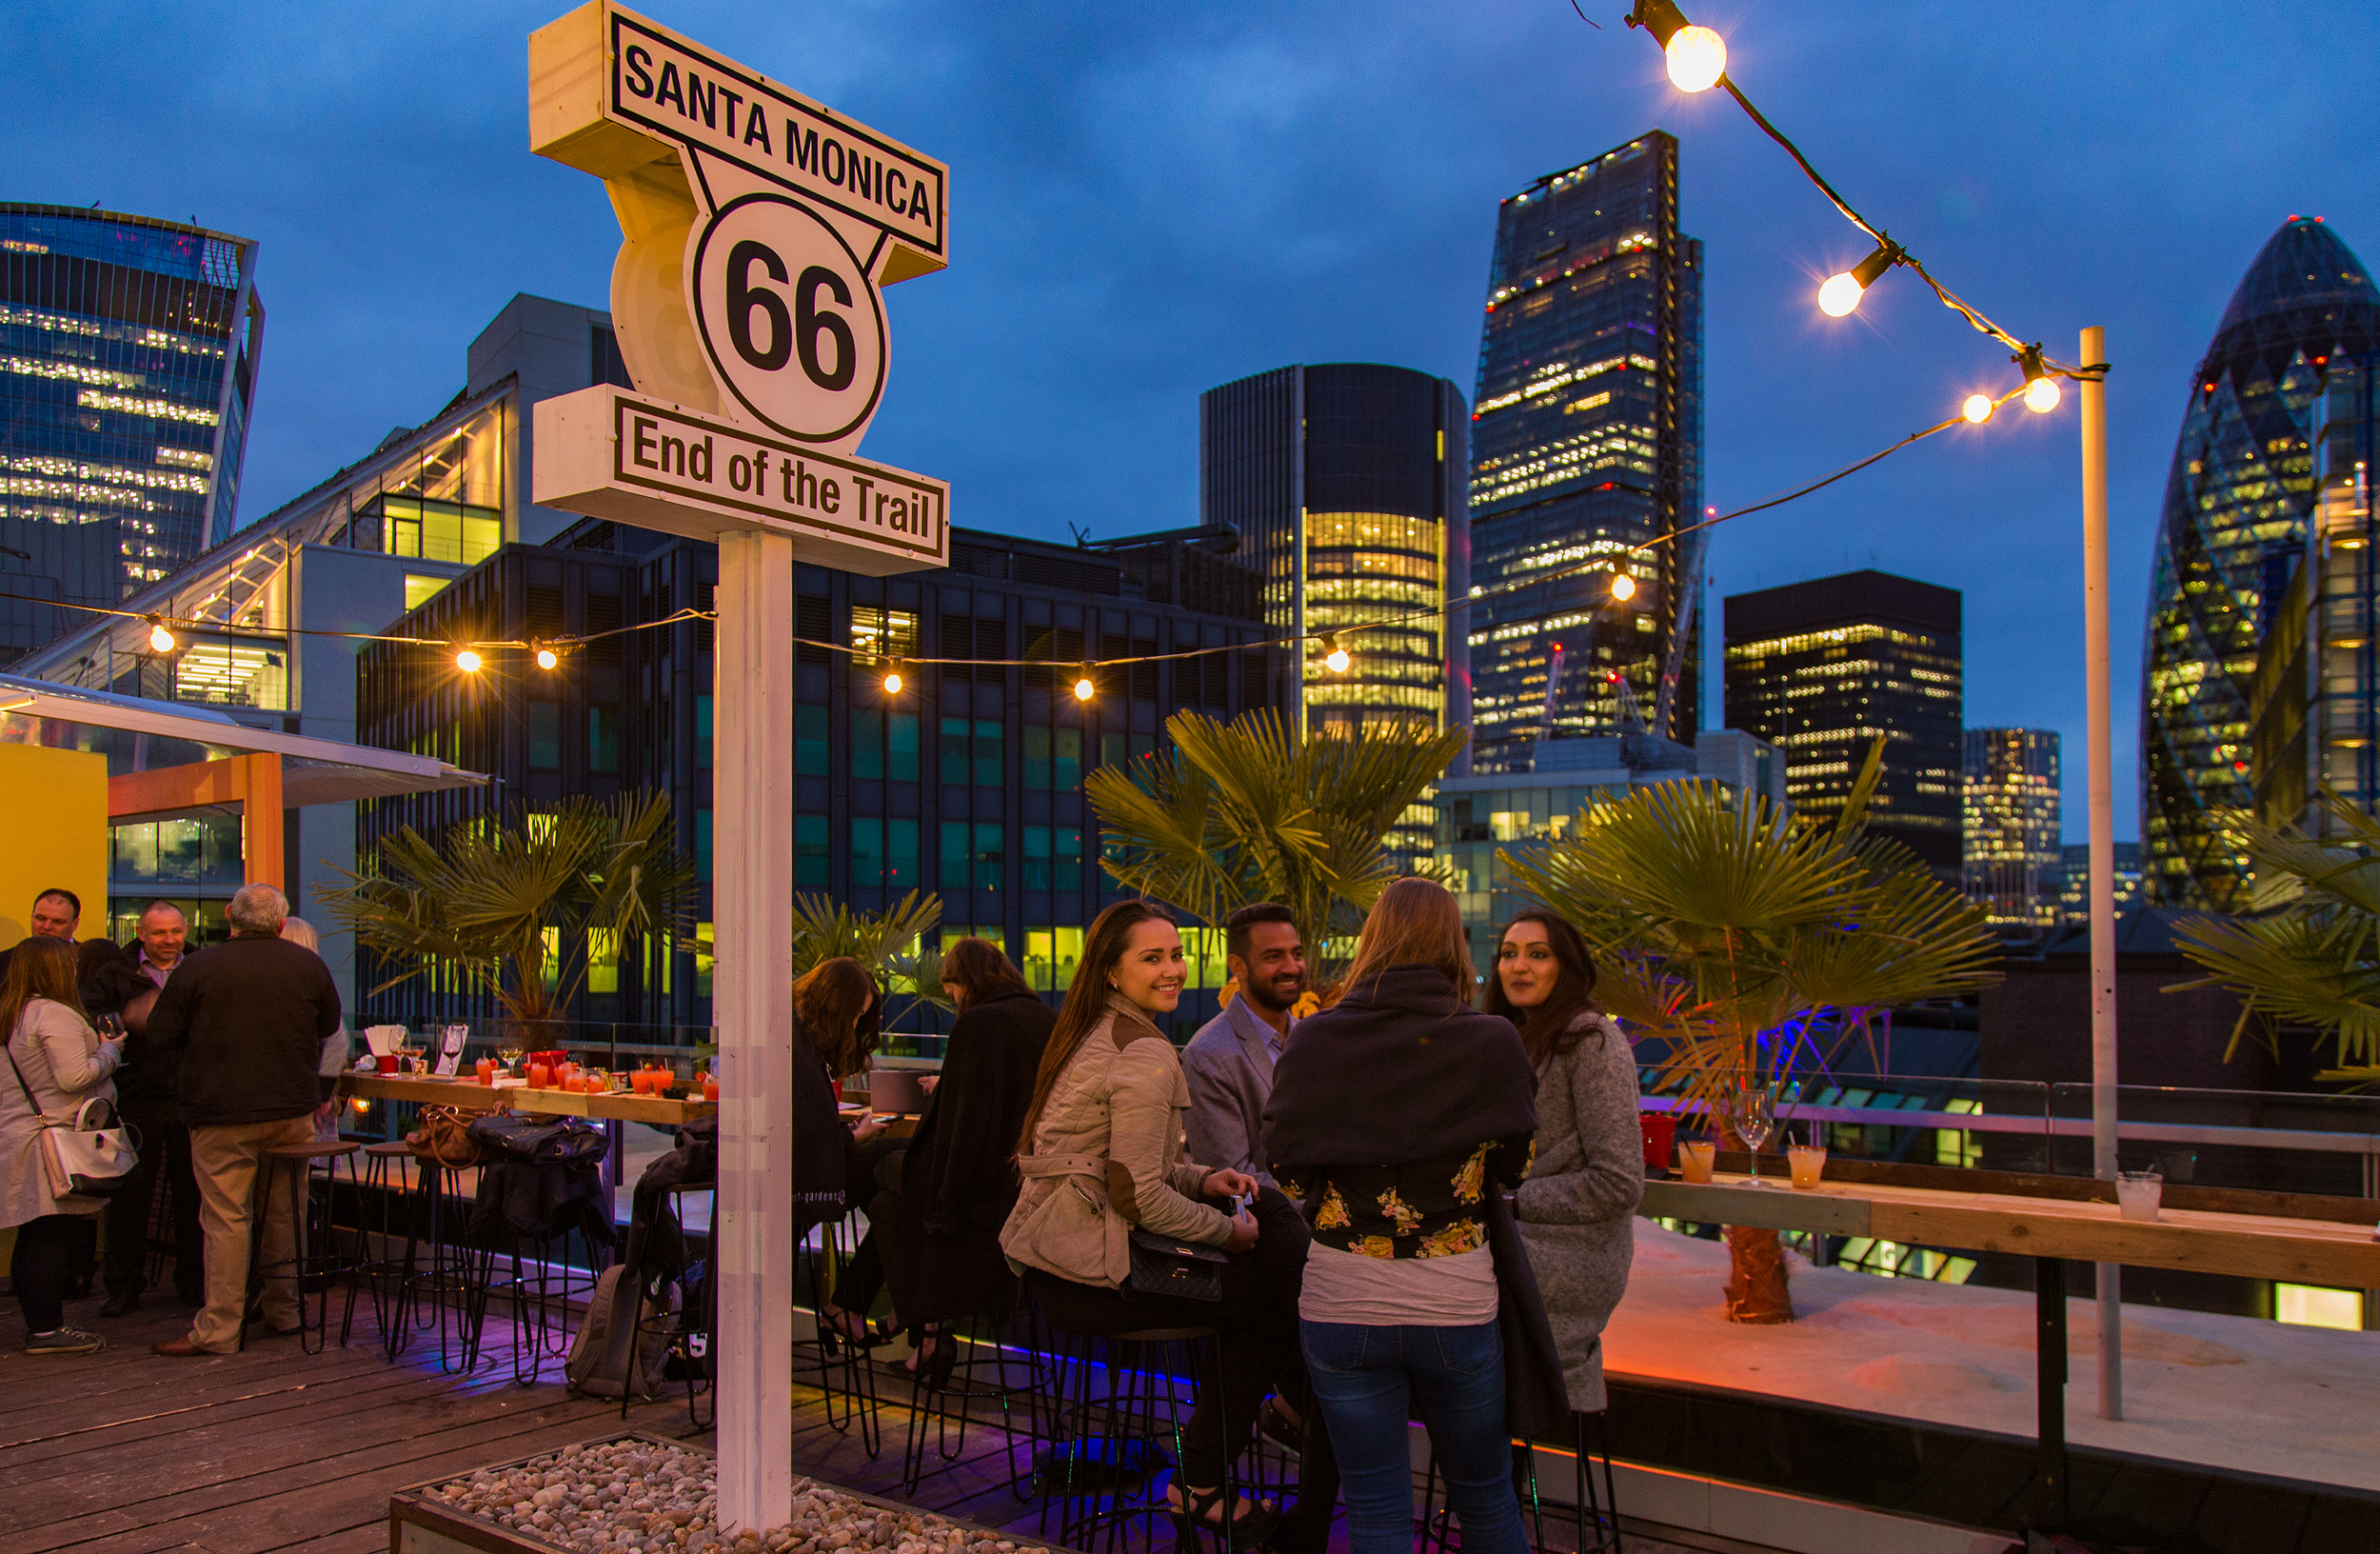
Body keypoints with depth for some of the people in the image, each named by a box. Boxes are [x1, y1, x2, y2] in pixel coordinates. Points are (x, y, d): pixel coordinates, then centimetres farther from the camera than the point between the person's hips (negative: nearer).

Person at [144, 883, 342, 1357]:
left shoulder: (195, 970, -8)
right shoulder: (310, 965, 2)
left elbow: (161, 1034, 0)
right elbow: (328, 1027, 14)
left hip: (222, 1112, -3)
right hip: (294, 1109, 3)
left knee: (225, 1217, 0)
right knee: (285, 1210, 14)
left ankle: (218, 1328, 2)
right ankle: (283, 1310, 24)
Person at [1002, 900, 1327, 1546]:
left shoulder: (1096, 1034, 14)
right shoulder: (1144, 1053, -16)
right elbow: (1137, 1195, -20)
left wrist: (1202, 1180, 7)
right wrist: (1229, 1230, -7)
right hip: (1084, 1275, -9)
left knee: (1269, 1204, 7)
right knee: (1271, 1301, -1)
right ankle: (1201, 1488, 12)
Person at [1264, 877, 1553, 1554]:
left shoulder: (1313, 1041, -7)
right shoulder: (1492, 1044, -9)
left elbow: (1289, 1174, -1)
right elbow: (1512, 1169, 2)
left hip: (1341, 1307, 0)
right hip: (1457, 1304, 0)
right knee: (1484, 1495, 21)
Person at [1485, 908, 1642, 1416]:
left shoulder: (1593, 1041, -13)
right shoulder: (1525, 1042, 14)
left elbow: (1619, 1183, -18)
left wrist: (1513, 1202, -15)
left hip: (1570, 1255, -9)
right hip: (1528, 1243, 9)